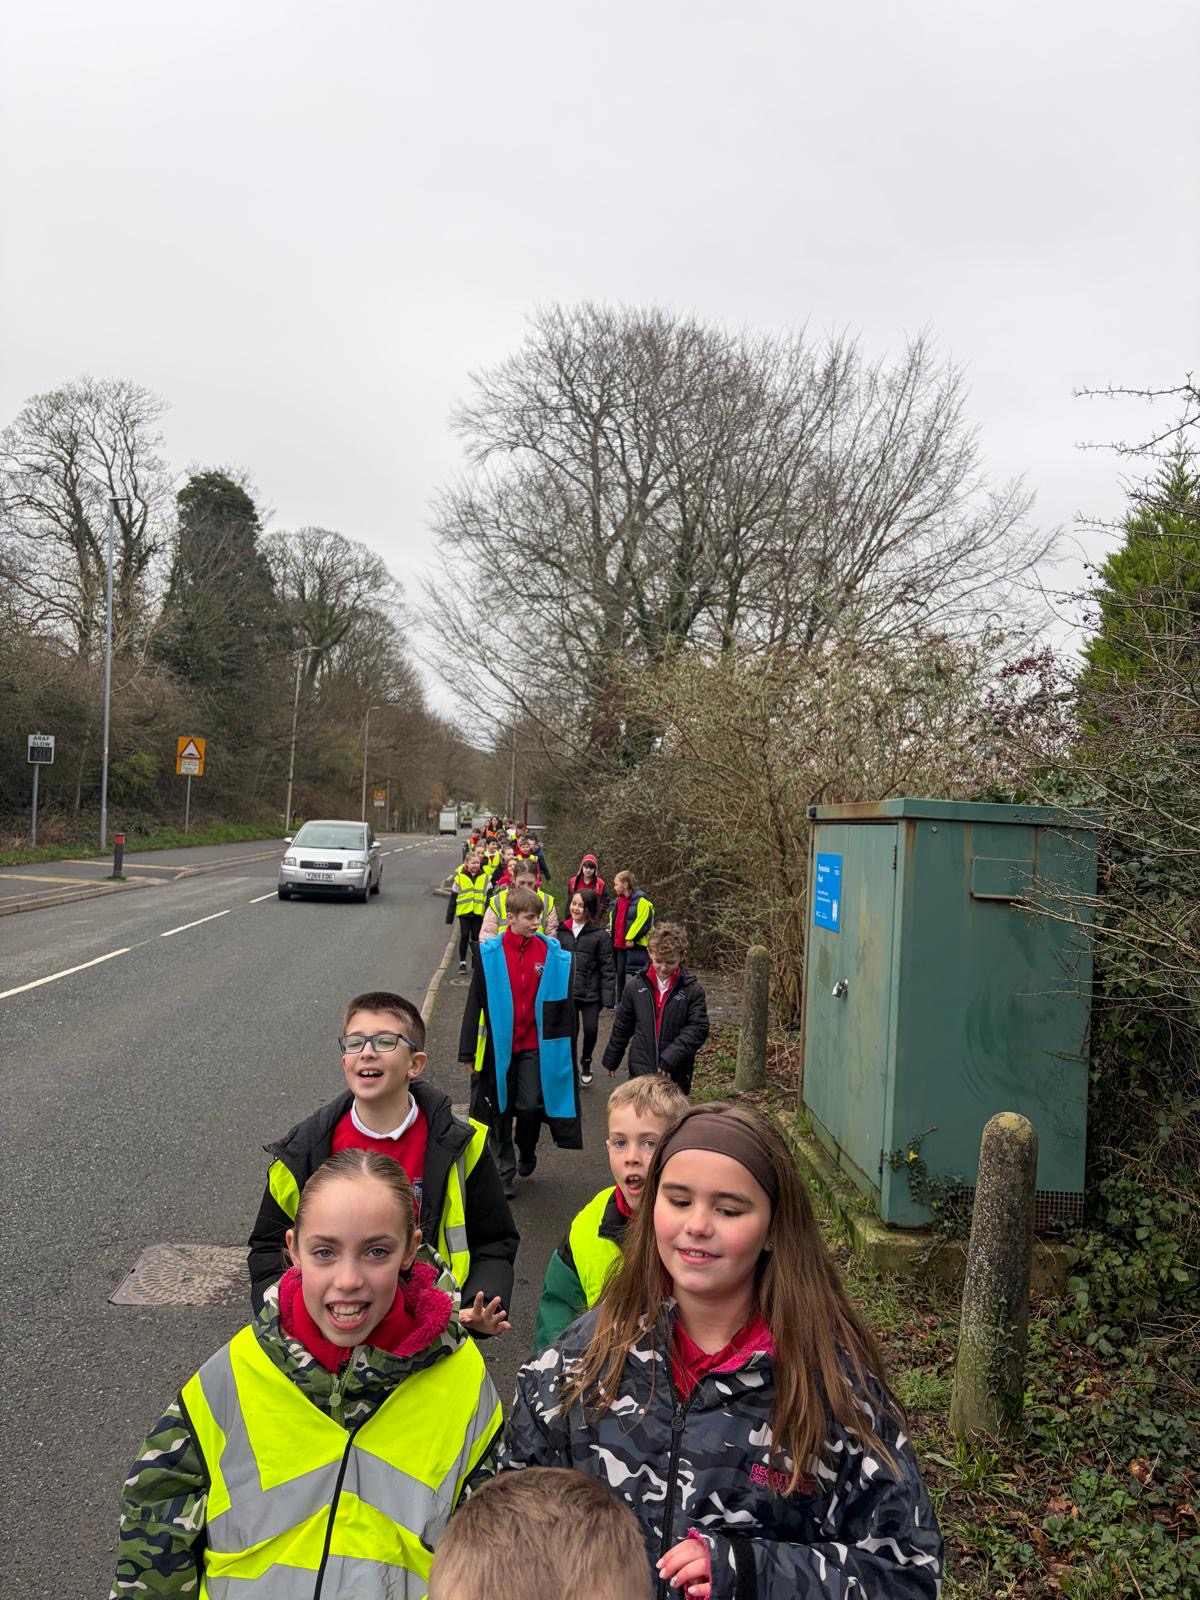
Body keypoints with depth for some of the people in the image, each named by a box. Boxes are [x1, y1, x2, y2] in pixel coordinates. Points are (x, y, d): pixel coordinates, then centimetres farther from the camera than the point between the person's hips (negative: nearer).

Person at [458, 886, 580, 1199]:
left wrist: (564, 1047, 7)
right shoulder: (490, 953, -6)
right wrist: (468, 1050, -2)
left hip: (535, 1045, 0)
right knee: (502, 1110, 9)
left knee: (530, 1106, -4)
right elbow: (476, 1003, -2)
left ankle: (526, 1153, 27)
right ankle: (505, 1172, 24)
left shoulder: (554, 955, -3)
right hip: (499, 1044, 0)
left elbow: (563, 1003, 6)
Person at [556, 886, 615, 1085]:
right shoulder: (563, 931, 5)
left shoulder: (600, 935, -6)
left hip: (590, 993, -3)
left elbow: (607, 968, -6)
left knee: (591, 1030, -5)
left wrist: (608, 996, -12)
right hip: (566, 991, 3)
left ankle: (586, 1062, 23)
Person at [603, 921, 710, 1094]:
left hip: (676, 1076, -1)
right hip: (641, 1070, 2)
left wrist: (670, 1059, -19)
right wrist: (611, 1060, 17)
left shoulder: (692, 990, -8)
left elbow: (698, 1029, -12)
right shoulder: (636, 986, -1)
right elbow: (622, 1026, 10)